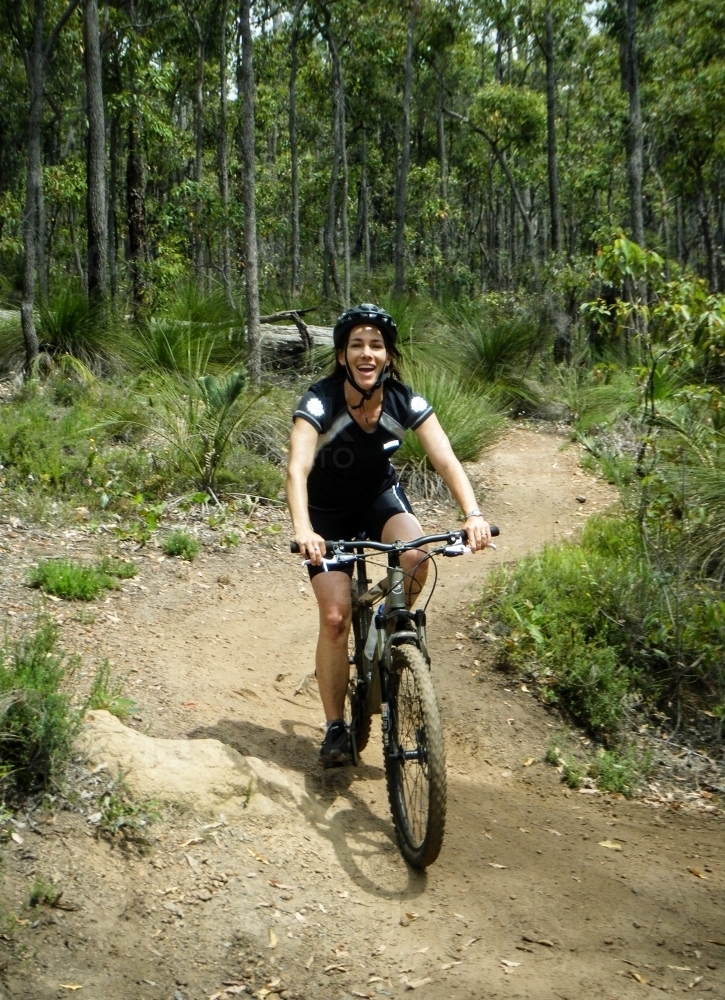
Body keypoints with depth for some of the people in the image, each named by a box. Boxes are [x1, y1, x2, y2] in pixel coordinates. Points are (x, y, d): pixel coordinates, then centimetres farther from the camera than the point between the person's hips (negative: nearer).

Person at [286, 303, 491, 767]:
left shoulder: (405, 401, -20)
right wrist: (303, 531, -56)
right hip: (329, 510, -2)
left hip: (381, 496, 2)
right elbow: (298, 469, -40)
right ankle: (335, 728, 4)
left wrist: (474, 514, -44)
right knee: (335, 617, -12)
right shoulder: (320, 402, -28)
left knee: (417, 552, -31)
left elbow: (446, 459, -27)